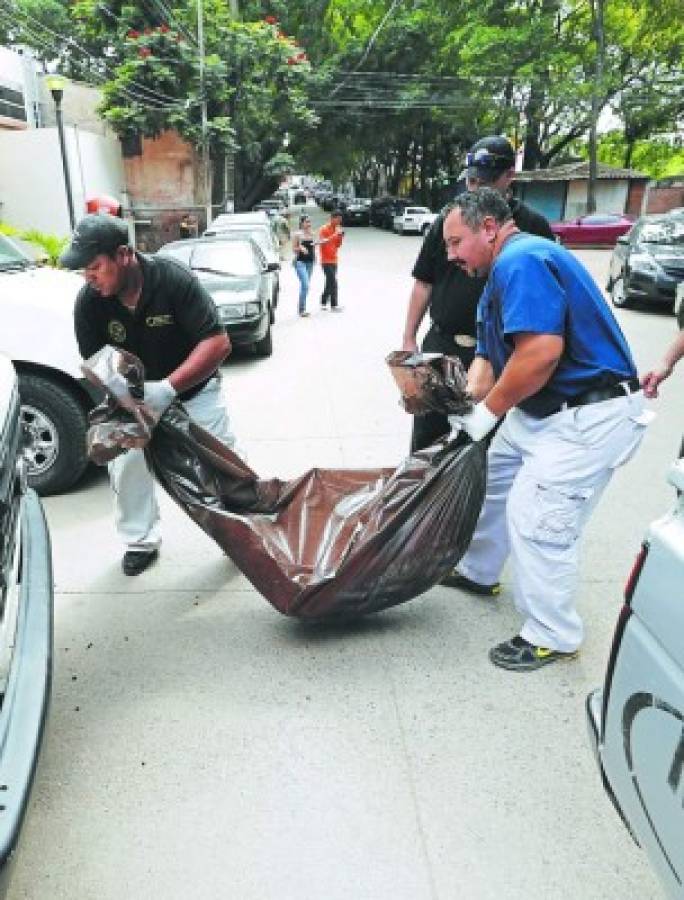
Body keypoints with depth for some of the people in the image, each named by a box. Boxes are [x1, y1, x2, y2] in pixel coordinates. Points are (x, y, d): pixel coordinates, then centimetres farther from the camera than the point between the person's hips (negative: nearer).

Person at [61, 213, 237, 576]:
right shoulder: (88, 302, -21)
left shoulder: (173, 278, -30)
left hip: (194, 390, -2)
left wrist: (168, 388, -43)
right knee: (125, 466, -1)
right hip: (135, 397, 3)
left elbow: (218, 343, -34)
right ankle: (142, 541, 21)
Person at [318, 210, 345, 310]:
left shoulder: (336, 229, 14)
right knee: (333, 282, -12)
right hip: (326, 260, -8)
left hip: (334, 260, 8)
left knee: (329, 282, 11)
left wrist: (340, 236, -2)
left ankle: (323, 303, 21)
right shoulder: (323, 229, -8)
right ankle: (334, 305, -10)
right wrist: (334, 235, -23)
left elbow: (338, 245, 16)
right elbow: (322, 242, -20)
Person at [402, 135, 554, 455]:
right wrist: (409, 338, 6)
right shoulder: (447, 221, 6)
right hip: (440, 345, 3)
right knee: (425, 440, 10)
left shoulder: (532, 225, -2)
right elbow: (424, 283, 10)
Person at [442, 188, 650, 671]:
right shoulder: (506, 271, 15)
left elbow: (541, 351, -32)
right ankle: (477, 571, 41)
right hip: (539, 410, 11)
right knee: (490, 481, 20)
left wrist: (488, 412, -19)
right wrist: (467, 401, -7)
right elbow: (488, 355, 12)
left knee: (535, 519, -9)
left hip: (589, 417, -11)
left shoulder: (522, 260, -19)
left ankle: (553, 637, 11)